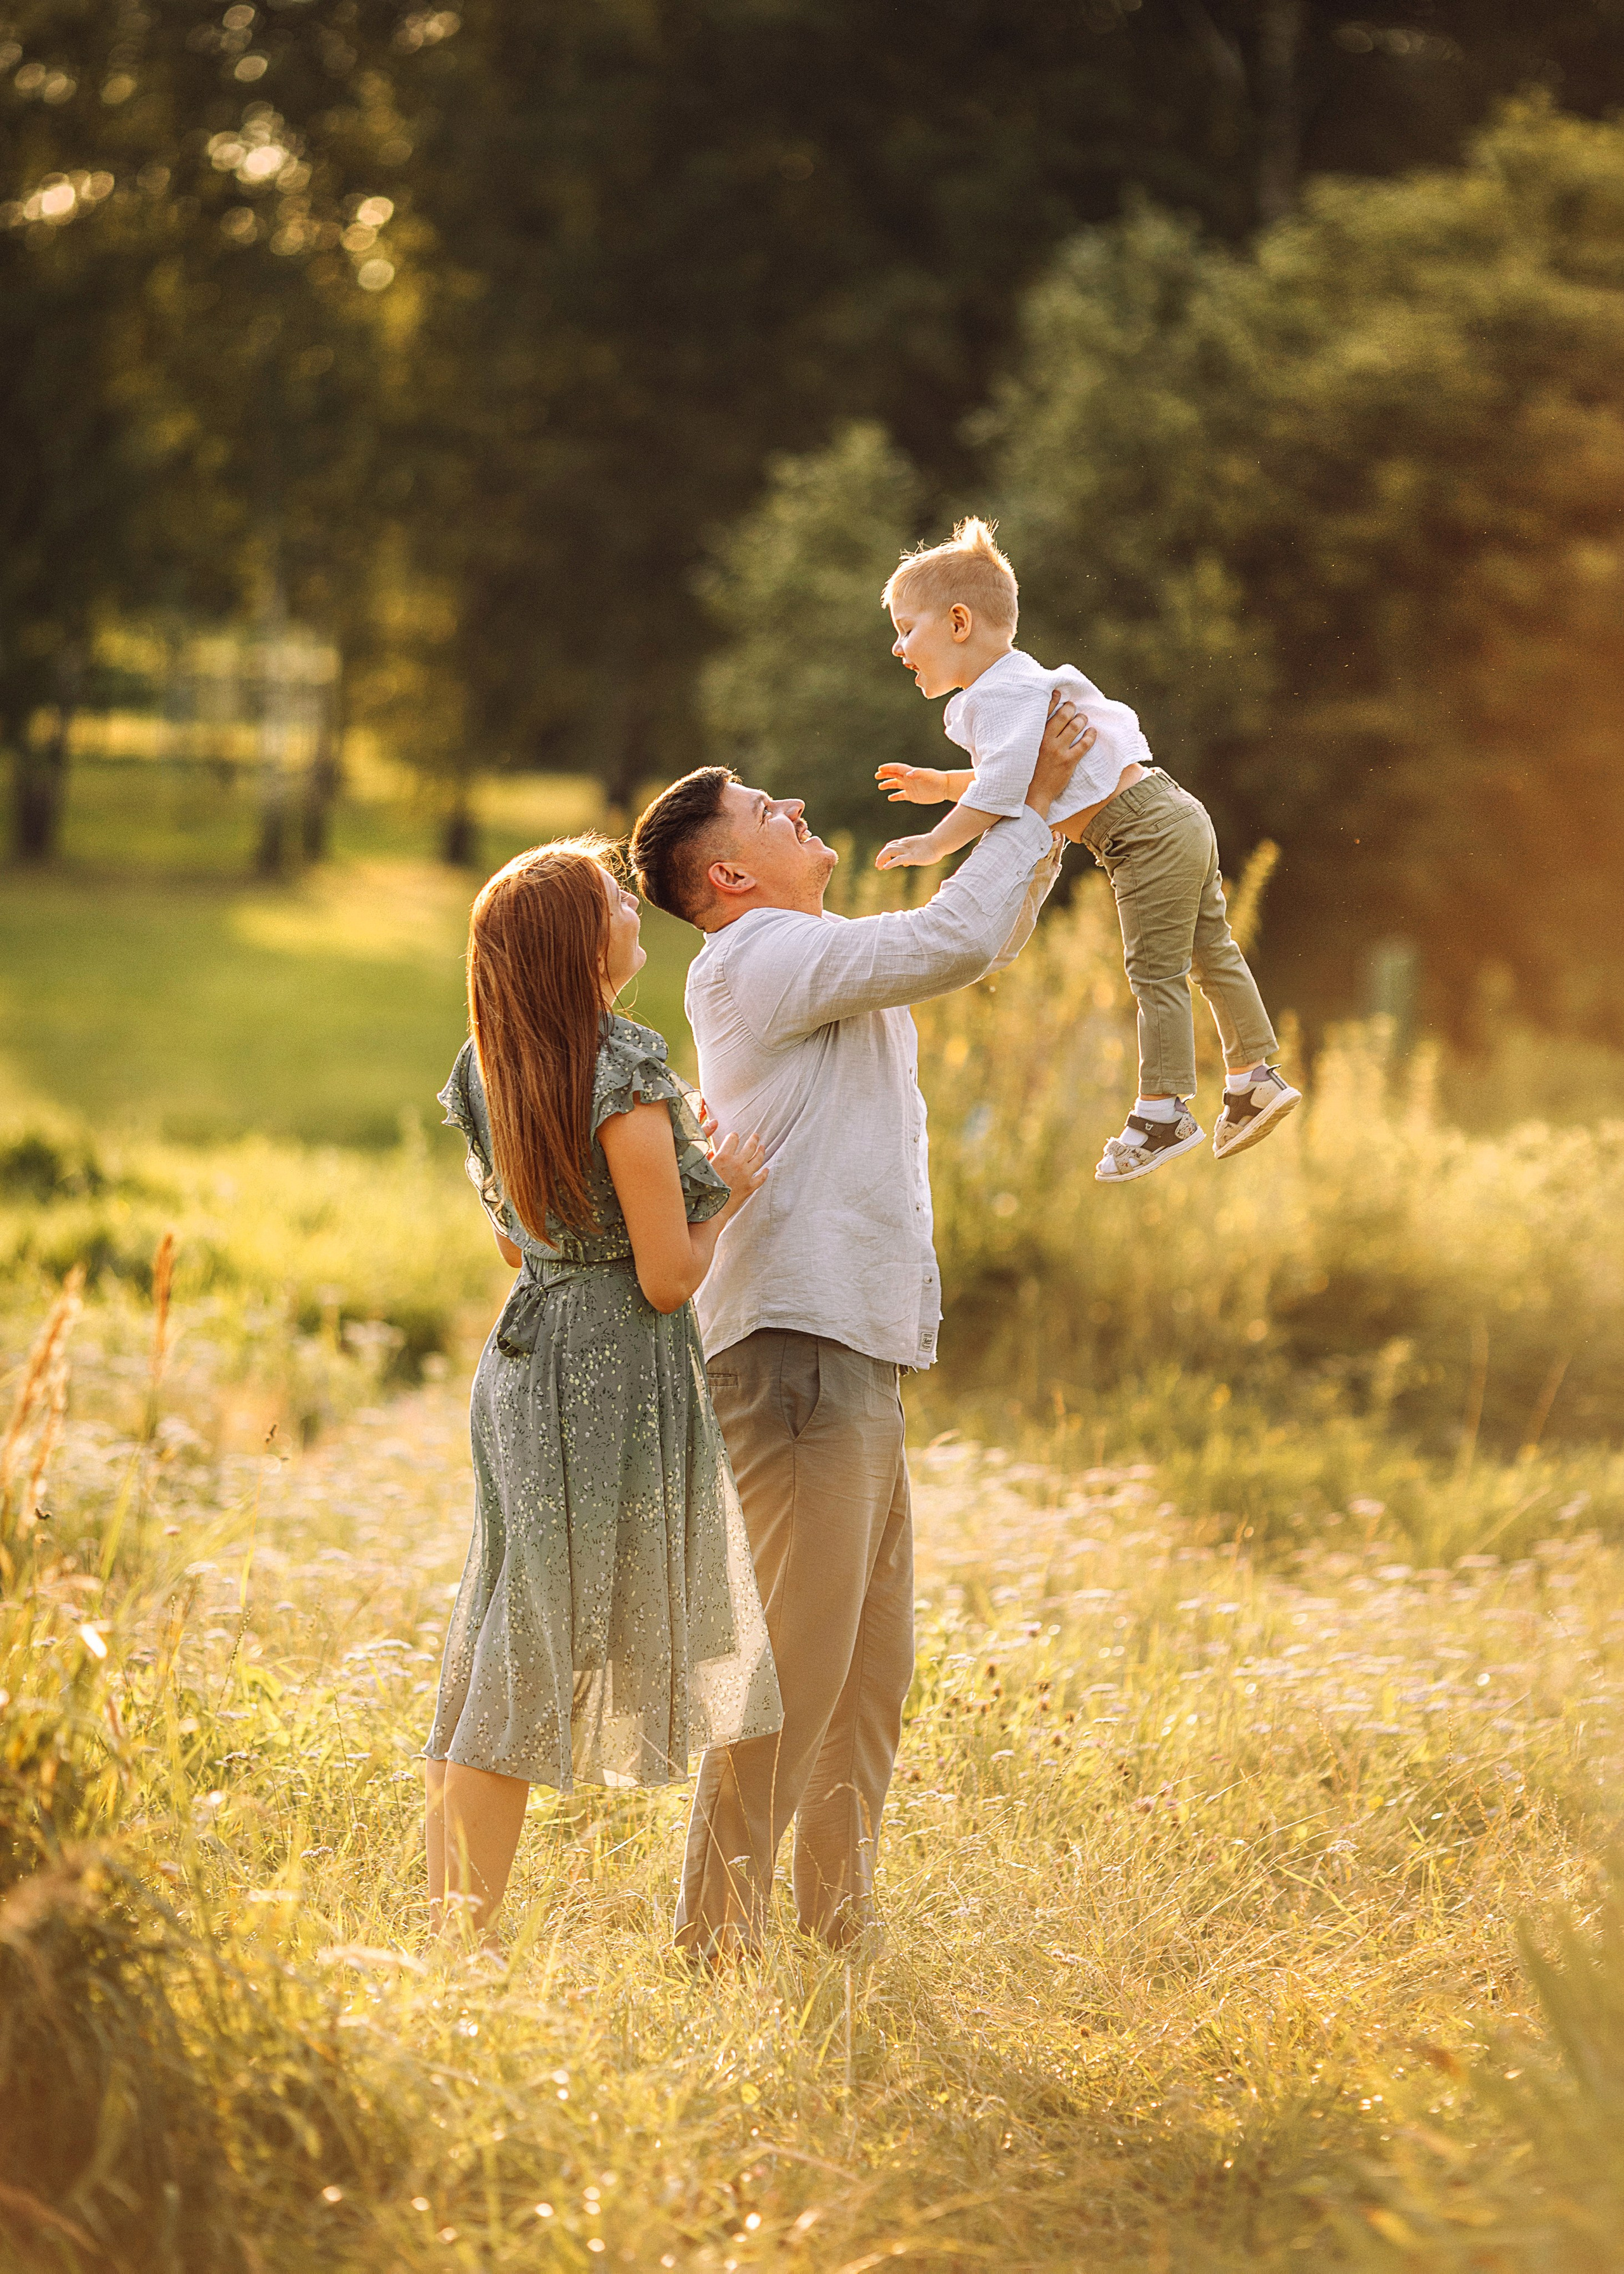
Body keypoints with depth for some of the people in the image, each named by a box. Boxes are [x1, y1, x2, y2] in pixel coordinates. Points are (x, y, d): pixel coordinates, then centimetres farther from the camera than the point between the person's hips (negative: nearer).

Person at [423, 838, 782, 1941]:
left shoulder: (492, 1075, 7)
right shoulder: (626, 1074, -18)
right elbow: (668, 1277, -17)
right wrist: (726, 1195, 2)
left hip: (525, 1355, 8)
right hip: (615, 1371, -8)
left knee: (494, 1661, 12)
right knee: (530, 1676, -3)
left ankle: (449, 1933, 16)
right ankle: (471, 1941, 0)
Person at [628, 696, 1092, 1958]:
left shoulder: (821, 961, 21)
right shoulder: (757, 958, -8)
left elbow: (971, 941, 31)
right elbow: (954, 942, -16)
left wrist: (1050, 820, 19)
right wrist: (1034, 807, -4)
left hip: (860, 1360, 10)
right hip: (796, 1349, -10)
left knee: (872, 1669, 13)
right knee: (791, 1665, -10)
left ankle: (838, 1926, 19)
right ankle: (719, 1937, -7)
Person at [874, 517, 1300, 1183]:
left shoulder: (1003, 695, -17)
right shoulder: (1011, 685, 16)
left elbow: (1003, 789, -27)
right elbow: (1027, 780, 28)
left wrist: (934, 844, -21)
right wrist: (944, 786, 22)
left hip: (1147, 830, -11)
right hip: (1174, 818, 11)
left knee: (1155, 971, -5)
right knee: (1209, 953, 15)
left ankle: (1162, 1110, 0)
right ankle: (1254, 1078, 22)